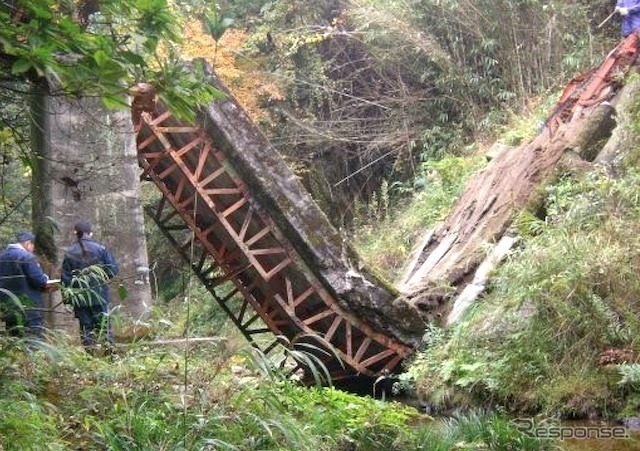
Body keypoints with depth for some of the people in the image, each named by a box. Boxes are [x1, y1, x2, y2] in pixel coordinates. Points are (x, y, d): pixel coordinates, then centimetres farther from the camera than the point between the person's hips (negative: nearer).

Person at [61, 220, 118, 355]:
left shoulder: (69, 253, 1)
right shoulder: (100, 248, -3)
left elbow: (65, 277, 3)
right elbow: (113, 268, -3)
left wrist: (67, 294, 11)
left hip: (79, 296, 1)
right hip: (99, 293, -1)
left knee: (85, 325, 7)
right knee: (103, 323, 4)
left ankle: (90, 352, 6)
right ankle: (108, 347, -3)